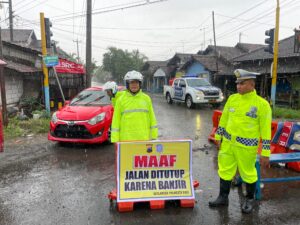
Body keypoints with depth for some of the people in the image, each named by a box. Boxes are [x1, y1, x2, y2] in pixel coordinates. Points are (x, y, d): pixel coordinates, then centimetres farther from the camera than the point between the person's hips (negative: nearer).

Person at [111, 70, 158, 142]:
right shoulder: (121, 100, 1)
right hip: (126, 139, -1)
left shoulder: (146, 98, 6)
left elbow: (152, 119, 9)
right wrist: (115, 140, -3)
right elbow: (116, 122, 1)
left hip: (144, 138, 2)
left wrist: (154, 137, 6)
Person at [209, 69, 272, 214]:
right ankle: (223, 197, 31)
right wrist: (218, 137, 14)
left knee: (248, 173, 12)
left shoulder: (262, 104, -13)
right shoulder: (232, 98, 1)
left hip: (246, 146, -4)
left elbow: (266, 130, -11)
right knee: (225, 170, 13)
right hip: (228, 143, 4)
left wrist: (265, 153, -10)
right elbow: (224, 118, 11)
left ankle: (250, 199, 36)